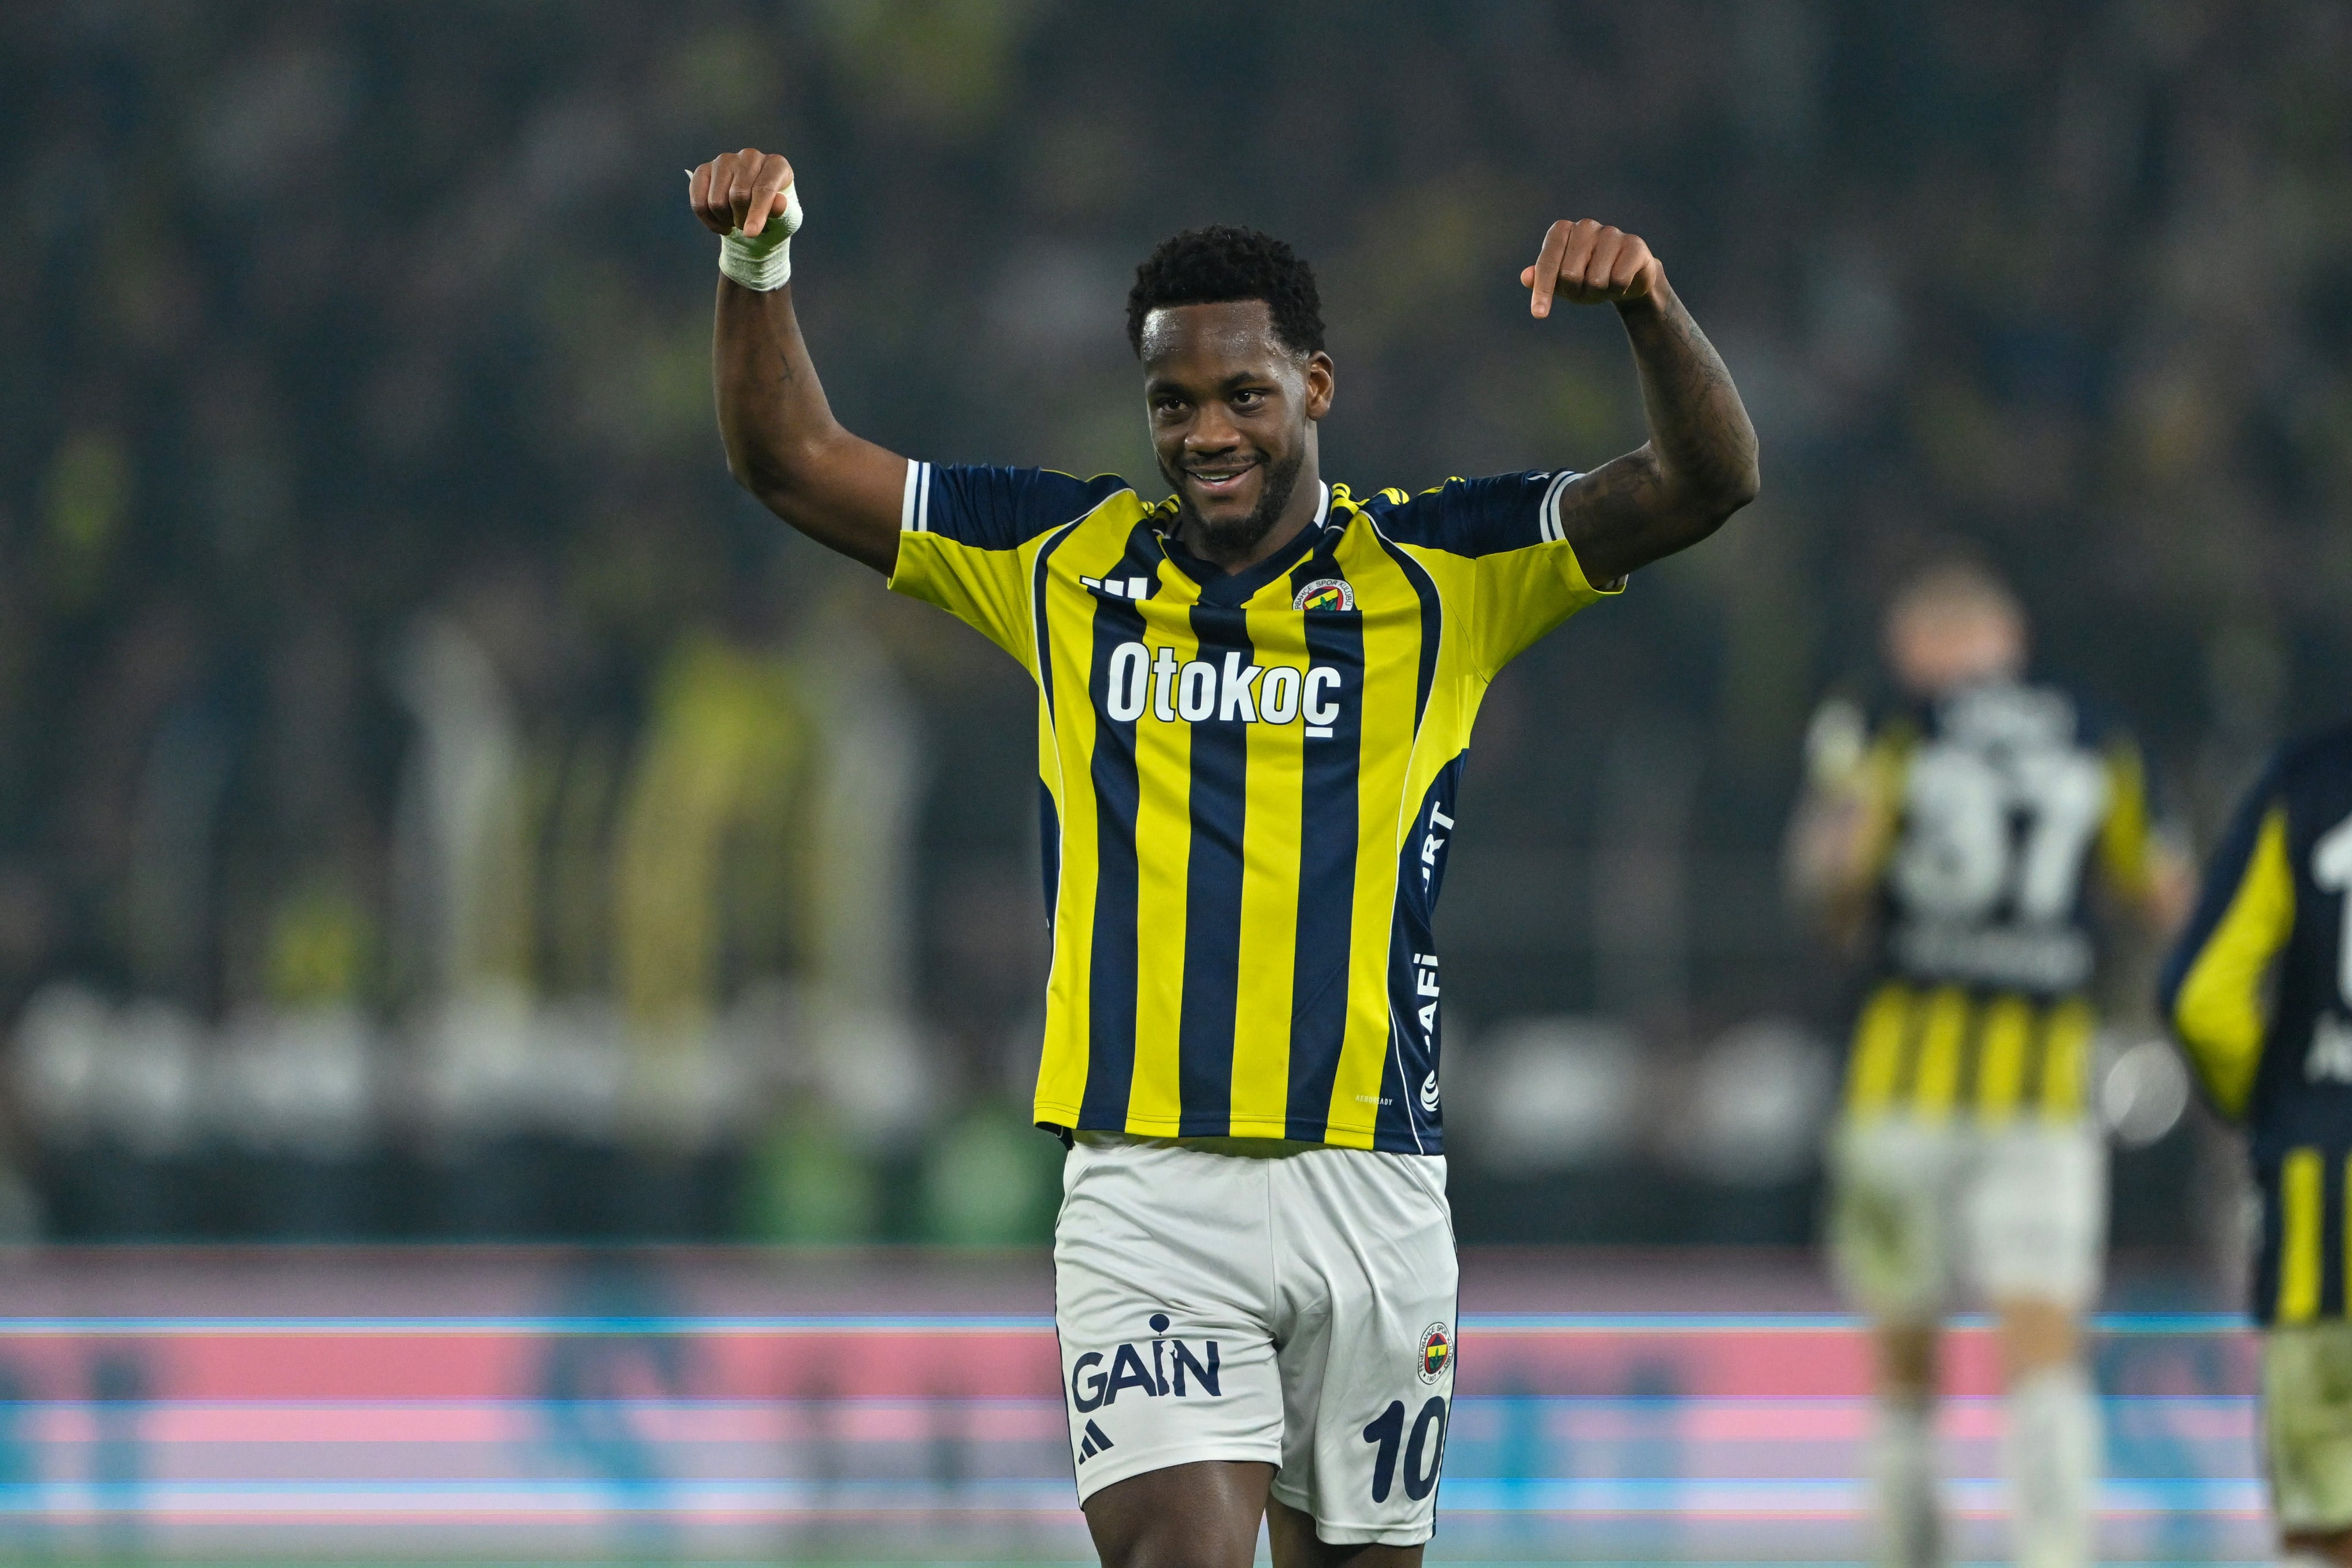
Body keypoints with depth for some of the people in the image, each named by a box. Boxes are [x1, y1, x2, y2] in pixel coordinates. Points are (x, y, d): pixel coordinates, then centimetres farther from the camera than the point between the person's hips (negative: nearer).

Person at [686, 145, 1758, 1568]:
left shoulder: (1439, 571, 4)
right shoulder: (1067, 559, 9)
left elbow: (1708, 486, -6)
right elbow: (794, 459, 11)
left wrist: (1649, 310, -25)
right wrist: (757, 262, -5)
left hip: (1371, 1185, 1)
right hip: (1142, 1186, -1)